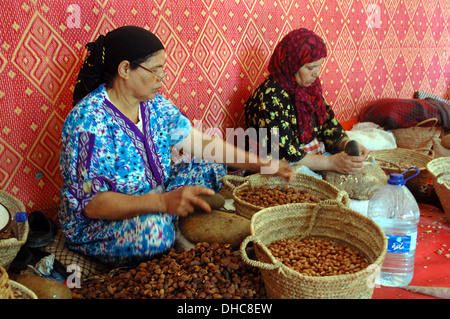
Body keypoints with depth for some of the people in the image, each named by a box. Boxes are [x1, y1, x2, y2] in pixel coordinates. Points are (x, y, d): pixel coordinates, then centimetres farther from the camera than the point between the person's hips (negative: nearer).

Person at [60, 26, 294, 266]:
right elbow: (93, 203, -29)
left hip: (155, 202, 7)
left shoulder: (154, 104, -2)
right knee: (153, 226, -37)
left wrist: (264, 165, -4)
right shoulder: (89, 121, -25)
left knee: (210, 168, 2)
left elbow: (201, 143, 0)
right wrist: (163, 202, -41)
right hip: (97, 227, -7)